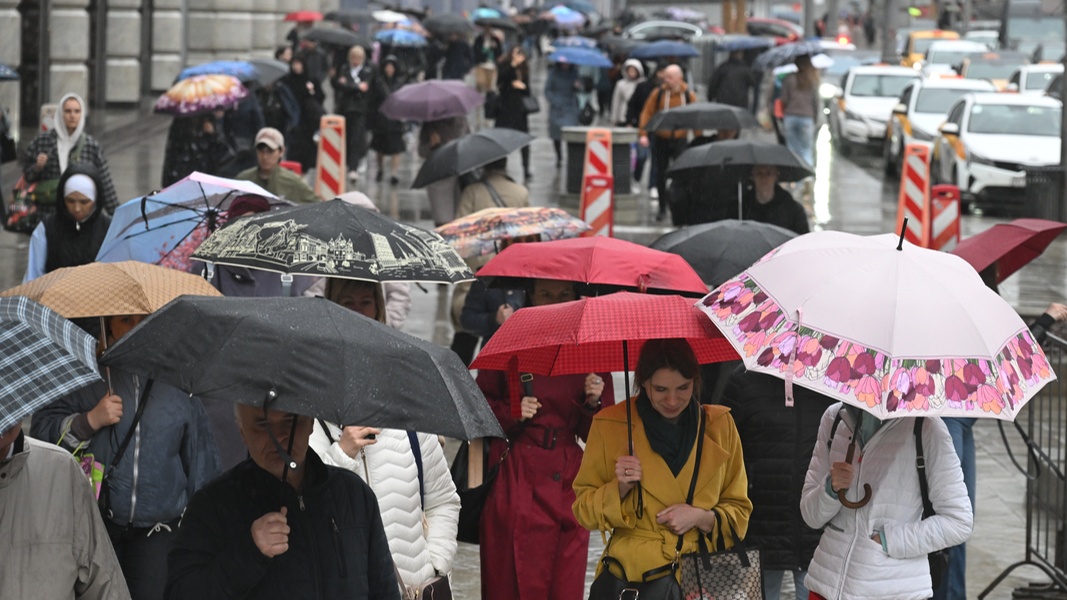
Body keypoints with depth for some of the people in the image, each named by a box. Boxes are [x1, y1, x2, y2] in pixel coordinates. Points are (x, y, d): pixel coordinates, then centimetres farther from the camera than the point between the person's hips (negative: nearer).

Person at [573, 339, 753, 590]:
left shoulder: (719, 424, 7)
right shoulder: (609, 426, 3)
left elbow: (738, 513, 12)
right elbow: (584, 511, 7)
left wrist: (701, 517, -8)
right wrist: (619, 488, -12)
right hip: (634, 577, -1)